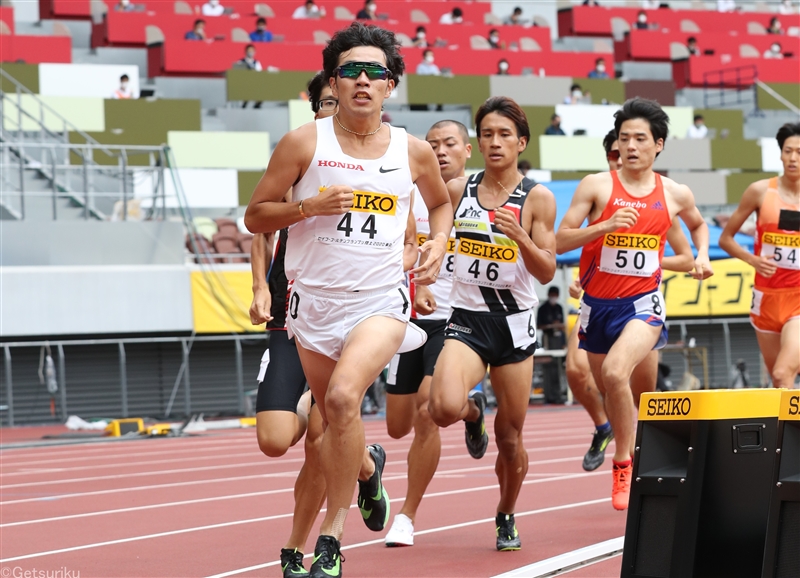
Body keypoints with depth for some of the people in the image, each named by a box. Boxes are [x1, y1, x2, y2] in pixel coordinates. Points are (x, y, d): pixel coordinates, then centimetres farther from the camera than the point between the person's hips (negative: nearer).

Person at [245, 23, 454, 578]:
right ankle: (368, 467, 51)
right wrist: (309, 206, -16)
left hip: (380, 300, -2)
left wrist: (439, 241, 3)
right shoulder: (304, 142, -3)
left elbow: (441, 201, 23)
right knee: (333, 418, 12)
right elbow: (255, 216, 1)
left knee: (343, 396, -25)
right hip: (315, 300, 2)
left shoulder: (414, 152, 2)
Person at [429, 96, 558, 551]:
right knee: (445, 407, -27)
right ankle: (474, 411, 12)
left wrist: (519, 235, -23)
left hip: (514, 325, 0)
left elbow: (547, 272, -7)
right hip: (466, 321, 0)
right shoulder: (457, 190, 1)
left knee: (511, 437, 7)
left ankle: (506, 518, 34)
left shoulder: (538, 198, -4)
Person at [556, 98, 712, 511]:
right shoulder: (597, 186, -4)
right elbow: (561, 240, -8)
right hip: (598, 302, 2)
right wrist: (606, 226, -21)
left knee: (615, 372, -27)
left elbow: (698, 224, 26)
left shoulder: (675, 194, 3)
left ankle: (624, 465, -14)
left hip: (643, 302, -2)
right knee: (607, 388, 14)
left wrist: (702, 257, 8)